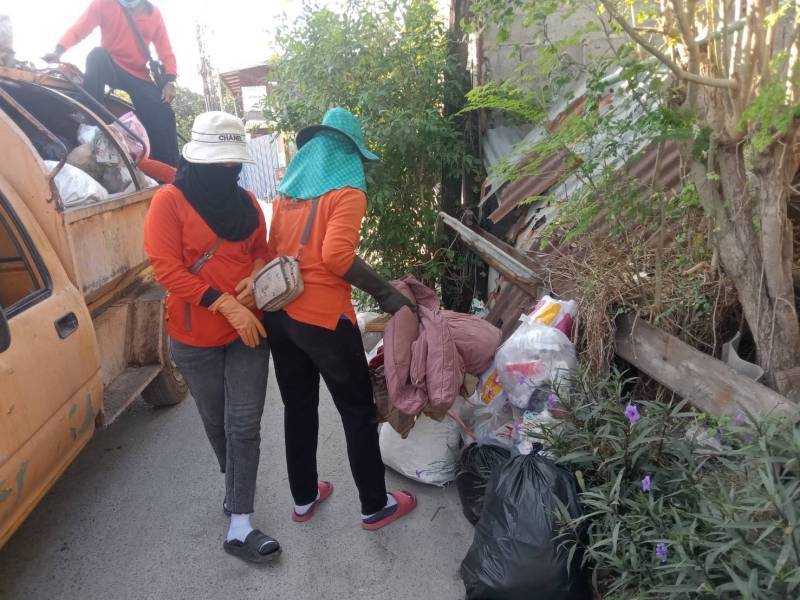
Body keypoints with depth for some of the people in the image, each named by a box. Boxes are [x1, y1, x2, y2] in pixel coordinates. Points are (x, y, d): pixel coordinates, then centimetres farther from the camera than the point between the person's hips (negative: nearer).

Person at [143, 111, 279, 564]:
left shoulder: (246, 201, 6)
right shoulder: (170, 201, -8)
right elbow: (166, 267, -16)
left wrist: (256, 276, -8)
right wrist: (226, 304, -23)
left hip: (249, 329, 3)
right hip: (196, 336, -2)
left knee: (245, 425, 0)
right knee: (216, 423, 16)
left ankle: (239, 527, 9)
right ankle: (236, 487, 42)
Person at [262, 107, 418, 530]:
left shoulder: (287, 189, 12)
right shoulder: (346, 191, -9)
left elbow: (274, 249, 15)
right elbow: (336, 255, -23)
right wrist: (385, 294, -16)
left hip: (279, 314, 7)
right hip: (324, 318, -7)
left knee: (298, 407, 19)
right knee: (358, 411, 9)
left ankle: (304, 499, 33)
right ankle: (375, 506, 23)